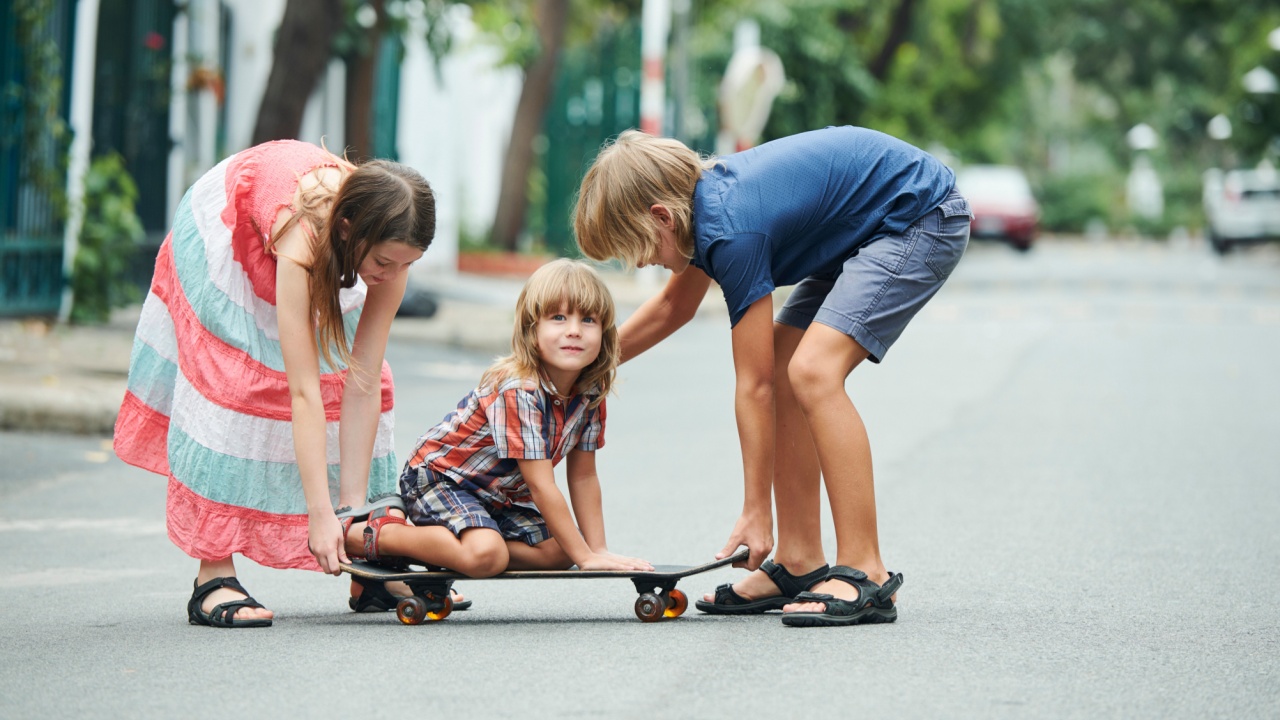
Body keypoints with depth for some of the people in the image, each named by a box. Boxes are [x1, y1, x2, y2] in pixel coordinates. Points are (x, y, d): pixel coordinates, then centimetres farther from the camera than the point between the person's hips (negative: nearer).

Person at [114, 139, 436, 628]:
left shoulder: (389, 248, -31)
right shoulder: (301, 239, -46)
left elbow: (362, 383, -28)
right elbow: (302, 391, -45)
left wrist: (355, 505, -29)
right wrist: (320, 513, -45)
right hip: (225, 223, -5)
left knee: (363, 371, -4)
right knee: (231, 379, -20)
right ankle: (214, 577, -22)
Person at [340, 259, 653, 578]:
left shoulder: (590, 395, -6)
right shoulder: (519, 392, -30)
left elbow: (583, 477, 3)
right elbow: (541, 487, -29)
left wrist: (599, 549, -4)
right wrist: (585, 557, -27)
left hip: (499, 494, 9)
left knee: (556, 552, -6)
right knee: (486, 556, -32)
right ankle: (374, 534, -14)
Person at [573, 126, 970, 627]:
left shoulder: (733, 231, -25)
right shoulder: (701, 198, 2)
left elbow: (752, 387, -20)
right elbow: (675, 305, 25)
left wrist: (756, 512, -13)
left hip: (923, 219, -11)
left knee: (812, 371, -23)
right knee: (781, 368, 7)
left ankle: (866, 575, -22)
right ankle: (799, 565, 10)